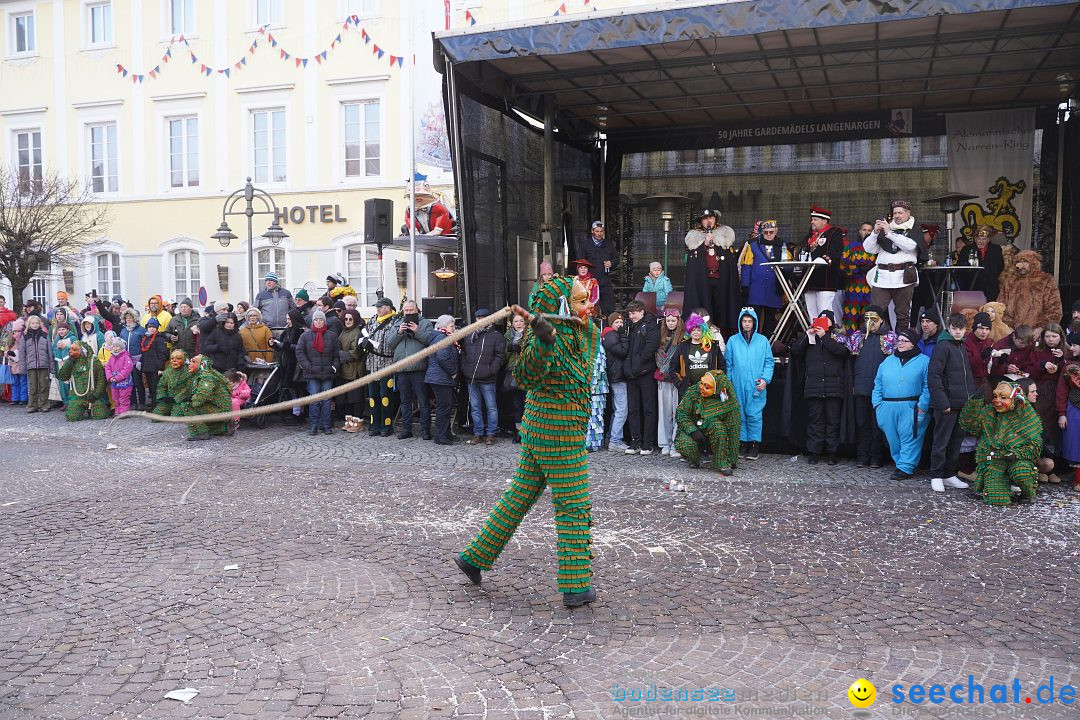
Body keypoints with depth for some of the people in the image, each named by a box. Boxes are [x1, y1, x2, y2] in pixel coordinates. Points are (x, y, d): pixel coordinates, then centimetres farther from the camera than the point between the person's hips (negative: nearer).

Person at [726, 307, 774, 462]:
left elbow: (769, 362, 6)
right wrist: (728, 384, 5)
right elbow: (729, 364, 9)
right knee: (740, 415, 5)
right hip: (738, 385, 1)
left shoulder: (762, 340, 5)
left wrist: (765, 379, -8)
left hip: (756, 387, -1)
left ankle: (755, 445, 3)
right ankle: (742, 443, 14)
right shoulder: (733, 341, 7)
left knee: (754, 415, -4)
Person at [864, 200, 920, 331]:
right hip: (882, 276, 2)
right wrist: (875, 232, -6)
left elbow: (910, 245, -10)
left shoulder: (914, 229, 10)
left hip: (903, 276, -2)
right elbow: (869, 249, 11)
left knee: (903, 314, 2)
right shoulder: (885, 228, 19)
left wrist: (889, 233, -15)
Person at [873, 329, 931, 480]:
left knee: (910, 438, -6)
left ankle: (905, 467, -2)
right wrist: (877, 404, 6)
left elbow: (928, 387, -5)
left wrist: (922, 406, -14)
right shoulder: (888, 361, 17)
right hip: (888, 409, 5)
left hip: (911, 409, -5)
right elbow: (878, 385, 17)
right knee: (893, 439, 6)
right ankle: (901, 463, 17)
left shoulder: (924, 361, 3)